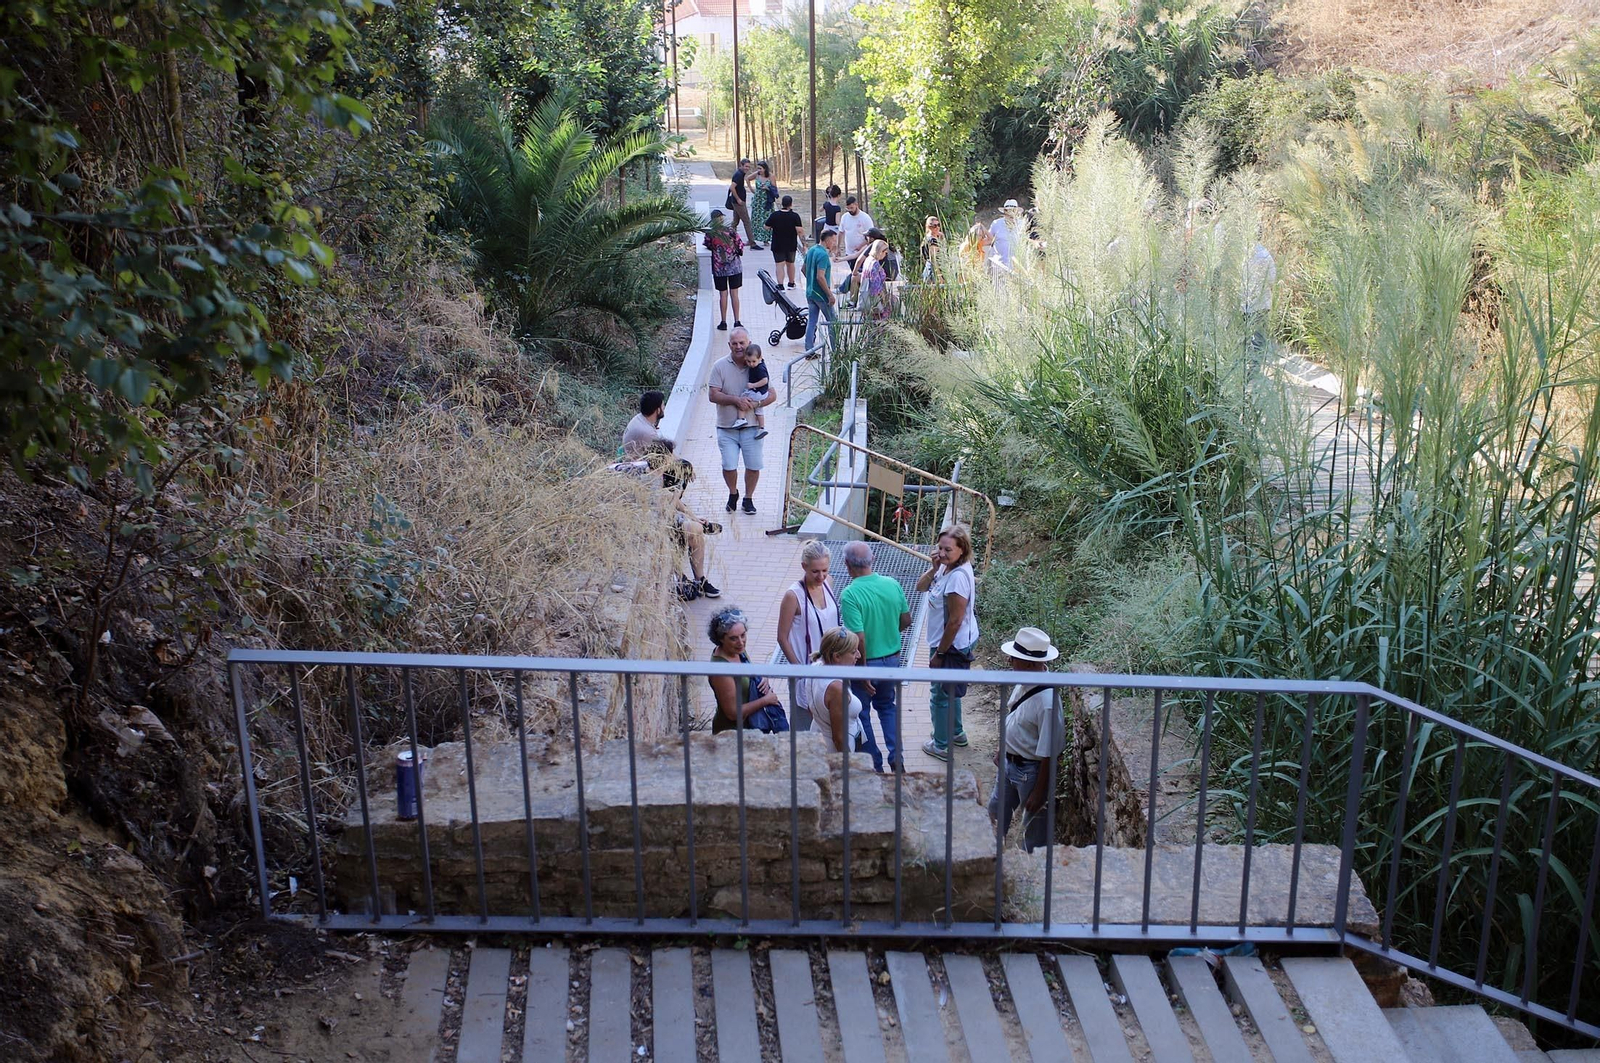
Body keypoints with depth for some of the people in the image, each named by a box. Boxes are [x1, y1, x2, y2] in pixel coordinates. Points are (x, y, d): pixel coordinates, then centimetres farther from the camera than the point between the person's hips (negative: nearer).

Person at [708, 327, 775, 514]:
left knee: (753, 466, 3)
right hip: (727, 427, -1)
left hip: (751, 426, 1)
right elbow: (713, 395, -9)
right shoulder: (720, 366, -3)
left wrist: (754, 404, -17)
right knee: (729, 466, -4)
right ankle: (733, 493, 25)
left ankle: (748, 498, 25)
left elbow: (772, 395, 1)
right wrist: (736, 400, -21)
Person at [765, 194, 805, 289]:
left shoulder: (775, 215, -8)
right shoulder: (795, 216, -10)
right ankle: (791, 283, 34)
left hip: (777, 245, -1)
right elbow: (799, 231, -16)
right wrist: (803, 243, -10)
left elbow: (767, 227, 1)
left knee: (779, 265, -4)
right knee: (790, 264, 19)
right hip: (791, 245, 1)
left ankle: (780, 285, -19)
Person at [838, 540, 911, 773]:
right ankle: (896, 758, 20)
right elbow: (906, 620, 3)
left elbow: (859, 638, -26)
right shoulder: (893, 585, -8)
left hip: (866, 662, -5)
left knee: (861, 714, 16)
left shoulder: (849, 594, -24)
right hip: (892, 659, 5)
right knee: (887, 706, 27)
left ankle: (874, 766, 24)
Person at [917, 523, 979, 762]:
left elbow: (955, 621, -26)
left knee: (941, 695, 8)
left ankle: (941, 746, 24)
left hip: (953, 646, -9)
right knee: (950, 691, 27)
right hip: (958, 643, 9)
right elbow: (921, 587, 2)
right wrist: (934, 568, -16)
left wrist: (939, 653, -18)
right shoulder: (946, 567, -3)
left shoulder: (958, 577, -30)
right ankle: (956, 733, 46)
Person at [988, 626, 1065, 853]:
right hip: (1010, 764, 9)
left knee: (1035, 829, 13)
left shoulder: (1047, 701, -33)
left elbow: (1048, 753, -26)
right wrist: (1003, 750, 20)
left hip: (1031, 771, -9)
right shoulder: (1023, 683, -7)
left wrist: (1040, 792, -20)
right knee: (997, 810, 28)